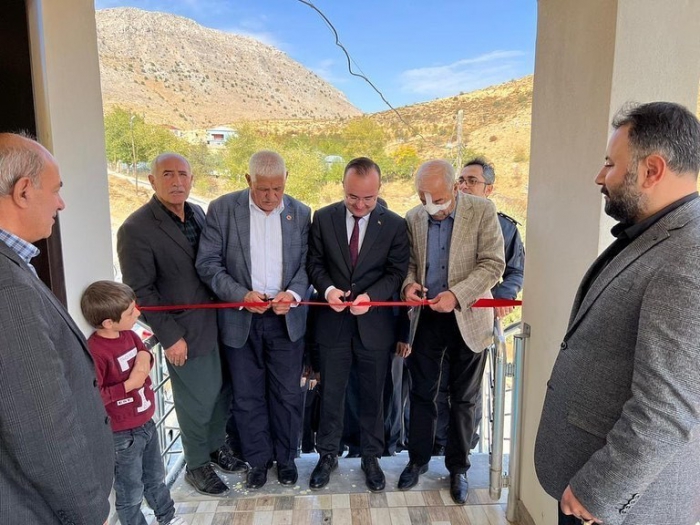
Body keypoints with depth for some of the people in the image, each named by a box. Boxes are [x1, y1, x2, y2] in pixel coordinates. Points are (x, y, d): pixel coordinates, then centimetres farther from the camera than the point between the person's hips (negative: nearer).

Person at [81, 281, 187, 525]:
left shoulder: (129, 335, -3)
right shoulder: (94, 352, -27)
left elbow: (144, 353, 16)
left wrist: (145, 358, -7)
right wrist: (129, 385, -24)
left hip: (146, 423, 8)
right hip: (122, 434, -8)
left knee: (156, 478, 27)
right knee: (131, 492, 14)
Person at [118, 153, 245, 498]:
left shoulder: (198, 213, 5)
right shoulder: (136, 229, -15)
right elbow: (140, 291, -14)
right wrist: (170, 336, -15)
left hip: (217, 323, 6)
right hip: (186, 334, -6)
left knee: (222, 392, 18)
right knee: (196, 403, 9)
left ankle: (215, 446, 43)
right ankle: (196, 466, 34)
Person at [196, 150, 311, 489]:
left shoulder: (300, 213, -1)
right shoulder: (222, 209, -6)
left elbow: (306, 263, 2)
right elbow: (208, 264, -7)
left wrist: (293, 293, -17)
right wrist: (241, 295, -20)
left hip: (287, 318, 1)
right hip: (241, 319, 0)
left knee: (287, 395, 11)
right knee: (247, 397, 12)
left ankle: (286, 457, 34)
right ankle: (258, 459, 34)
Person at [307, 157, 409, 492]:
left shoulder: (394, 225, -5)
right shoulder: (323, 218, -1)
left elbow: (396, 271, -4)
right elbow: (315, 262, 3)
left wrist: (370, 296, -20)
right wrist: (327, 288, -16)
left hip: (374, 323, 0)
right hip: (333, 322, 1)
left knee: (372, 396, 14)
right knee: (330, 394, 13)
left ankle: (371, 457, 34)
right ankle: (327, 455, 33)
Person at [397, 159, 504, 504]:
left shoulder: (483, 211, -10)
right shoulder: (413, 218, 0)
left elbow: (493, 264, -14)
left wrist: (456, 295, -25)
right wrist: (409, 283, -13)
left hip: (467, 317, -2)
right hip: (427, 317, 3)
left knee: (463, 398, 12)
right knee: (421, 392, 12)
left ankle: (458, 467, 29)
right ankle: (418, 459, 31)